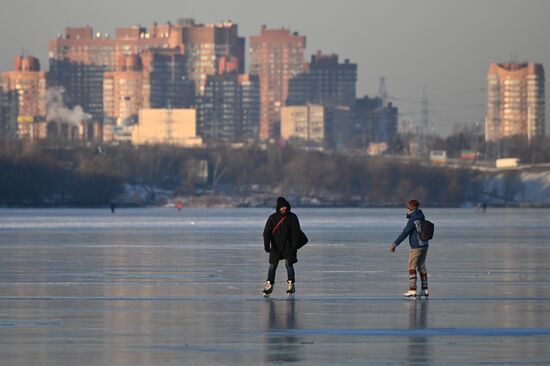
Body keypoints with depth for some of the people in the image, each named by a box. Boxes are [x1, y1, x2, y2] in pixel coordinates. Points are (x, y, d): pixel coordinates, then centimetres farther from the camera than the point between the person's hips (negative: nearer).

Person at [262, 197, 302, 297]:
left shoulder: (292, 217, 0)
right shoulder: (273, 218, 1)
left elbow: (296, 232, -2)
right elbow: (267, 232, -4)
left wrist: (295, 245, -11)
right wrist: (266, 244, -16)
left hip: (288, 246, -1)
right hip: (275, 246, 1)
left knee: (289, 264, -3)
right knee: (273, 265, 0)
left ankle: (291, 285, 6)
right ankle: (269, 286, 5)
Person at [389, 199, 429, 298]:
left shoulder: (413, 220, -17)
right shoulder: (421, 217, 8)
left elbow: (404, 233, -20)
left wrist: (395, 244, -18)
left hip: (416, 247, -9)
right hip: (424, 245, 9)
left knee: (412, 267, -6)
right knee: (421, 267, 14)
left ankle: (412, 290, -12)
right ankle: (424, 290, 14)